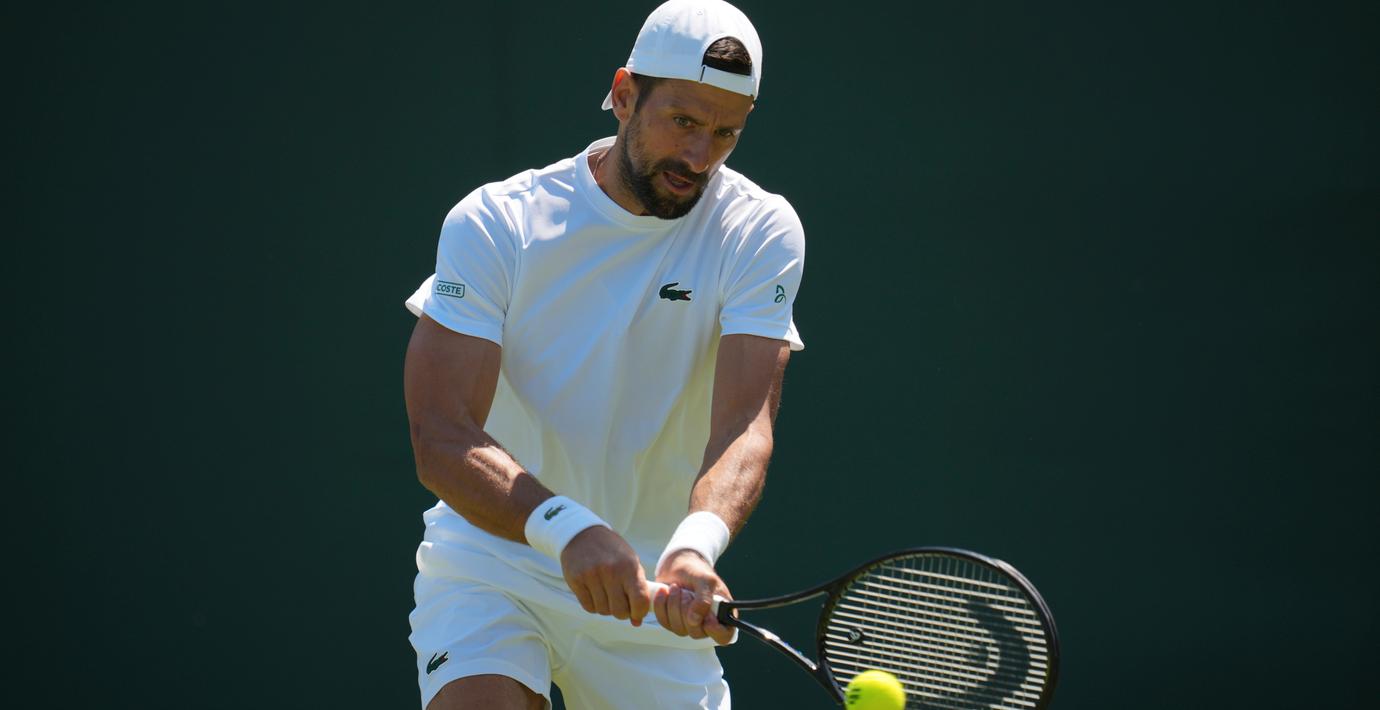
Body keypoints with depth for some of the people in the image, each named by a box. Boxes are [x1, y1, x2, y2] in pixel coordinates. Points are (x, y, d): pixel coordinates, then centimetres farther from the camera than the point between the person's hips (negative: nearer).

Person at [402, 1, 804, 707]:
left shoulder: (762, 232, -8)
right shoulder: (493, 224, -12)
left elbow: (745, 426, -20)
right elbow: (443, 438, -21)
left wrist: (694, 548, -41)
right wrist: (568, 529, -38)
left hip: (652, 593, 2)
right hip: (489, 556, -2)